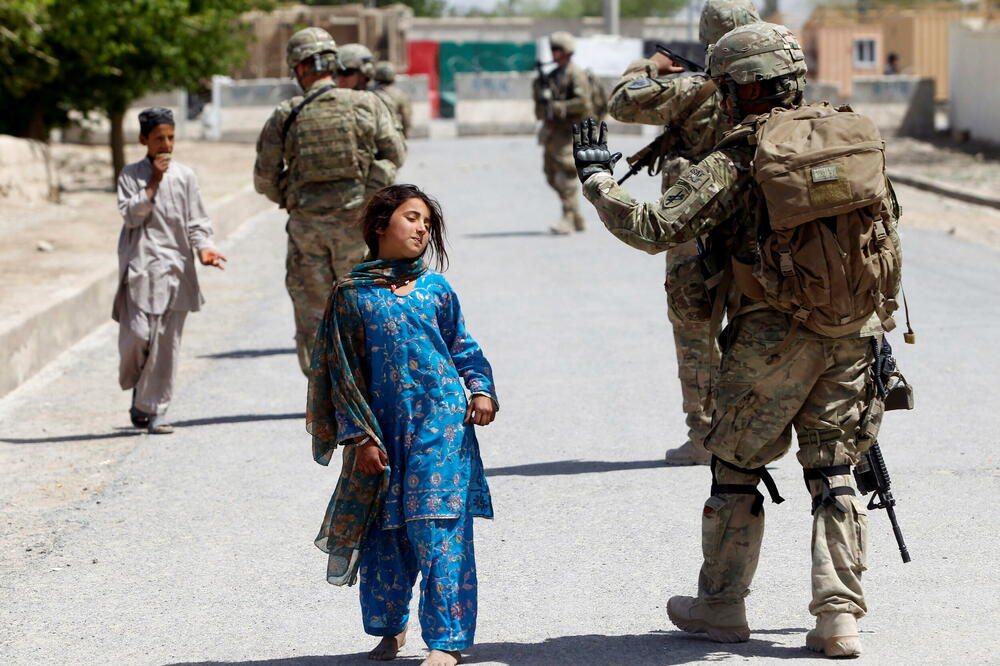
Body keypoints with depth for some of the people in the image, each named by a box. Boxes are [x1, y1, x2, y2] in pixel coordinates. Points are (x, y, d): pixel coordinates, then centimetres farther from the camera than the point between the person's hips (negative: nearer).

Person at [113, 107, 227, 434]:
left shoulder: (184, 176, 7)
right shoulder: (131, 175, 5)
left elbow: (196, 221, 7)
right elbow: (131, 215, -6)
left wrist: (203, 247, -10)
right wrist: (153, 183, -11)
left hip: (175, 267, 1)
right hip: (140, 266, -1)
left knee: (167, 342, -1)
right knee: (137, 335, -10)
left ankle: (154, 409, 6)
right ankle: (137, 387, 20)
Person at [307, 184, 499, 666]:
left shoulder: (436, 289, 8)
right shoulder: (351, 294, 3)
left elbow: (465, 350, 15)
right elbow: (342, 372, 3)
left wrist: (481, 391, -3)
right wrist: (361, 436, -2)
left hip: (441, 423, 0)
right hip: (383, 430, 0)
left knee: (438, 528, -8)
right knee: (385, 534, 7)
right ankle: (389, 626, 28)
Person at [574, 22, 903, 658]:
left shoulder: (737, 161, -11)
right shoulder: (860, 135, 5)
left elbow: (654, 229, -13)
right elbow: (889, 237, 13)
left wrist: (597, 178, 0)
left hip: (777, 337, -4)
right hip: (855, 332, 4)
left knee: (737, 465, 13)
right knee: (833, 471, 11)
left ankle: (722, 605, 22)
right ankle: (840, 617, 6)